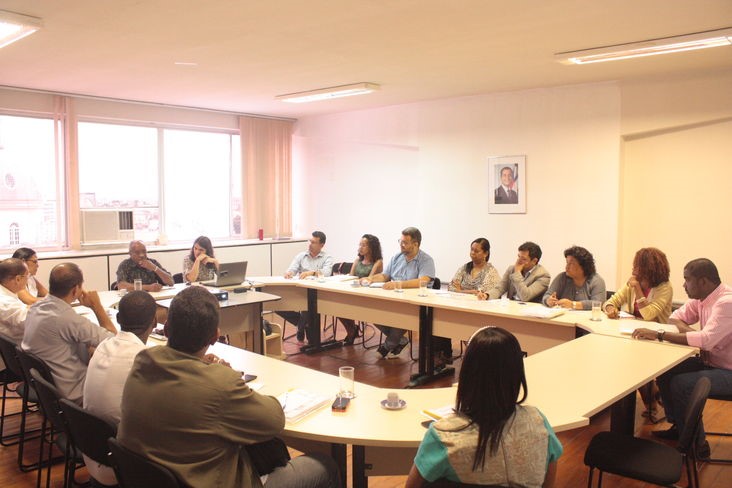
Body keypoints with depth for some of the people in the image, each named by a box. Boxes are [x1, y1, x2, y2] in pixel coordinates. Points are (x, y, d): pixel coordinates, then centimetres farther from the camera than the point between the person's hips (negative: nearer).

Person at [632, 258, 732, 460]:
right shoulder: (702, 298, 1)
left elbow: (706, 339, -37)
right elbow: (676, 317, 10)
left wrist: (659, 335, -35)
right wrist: (688, 332, -13)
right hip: (711, 362, 9)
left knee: (681, 384, -24)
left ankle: (697, 444, -5)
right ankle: (678, 426, 17)